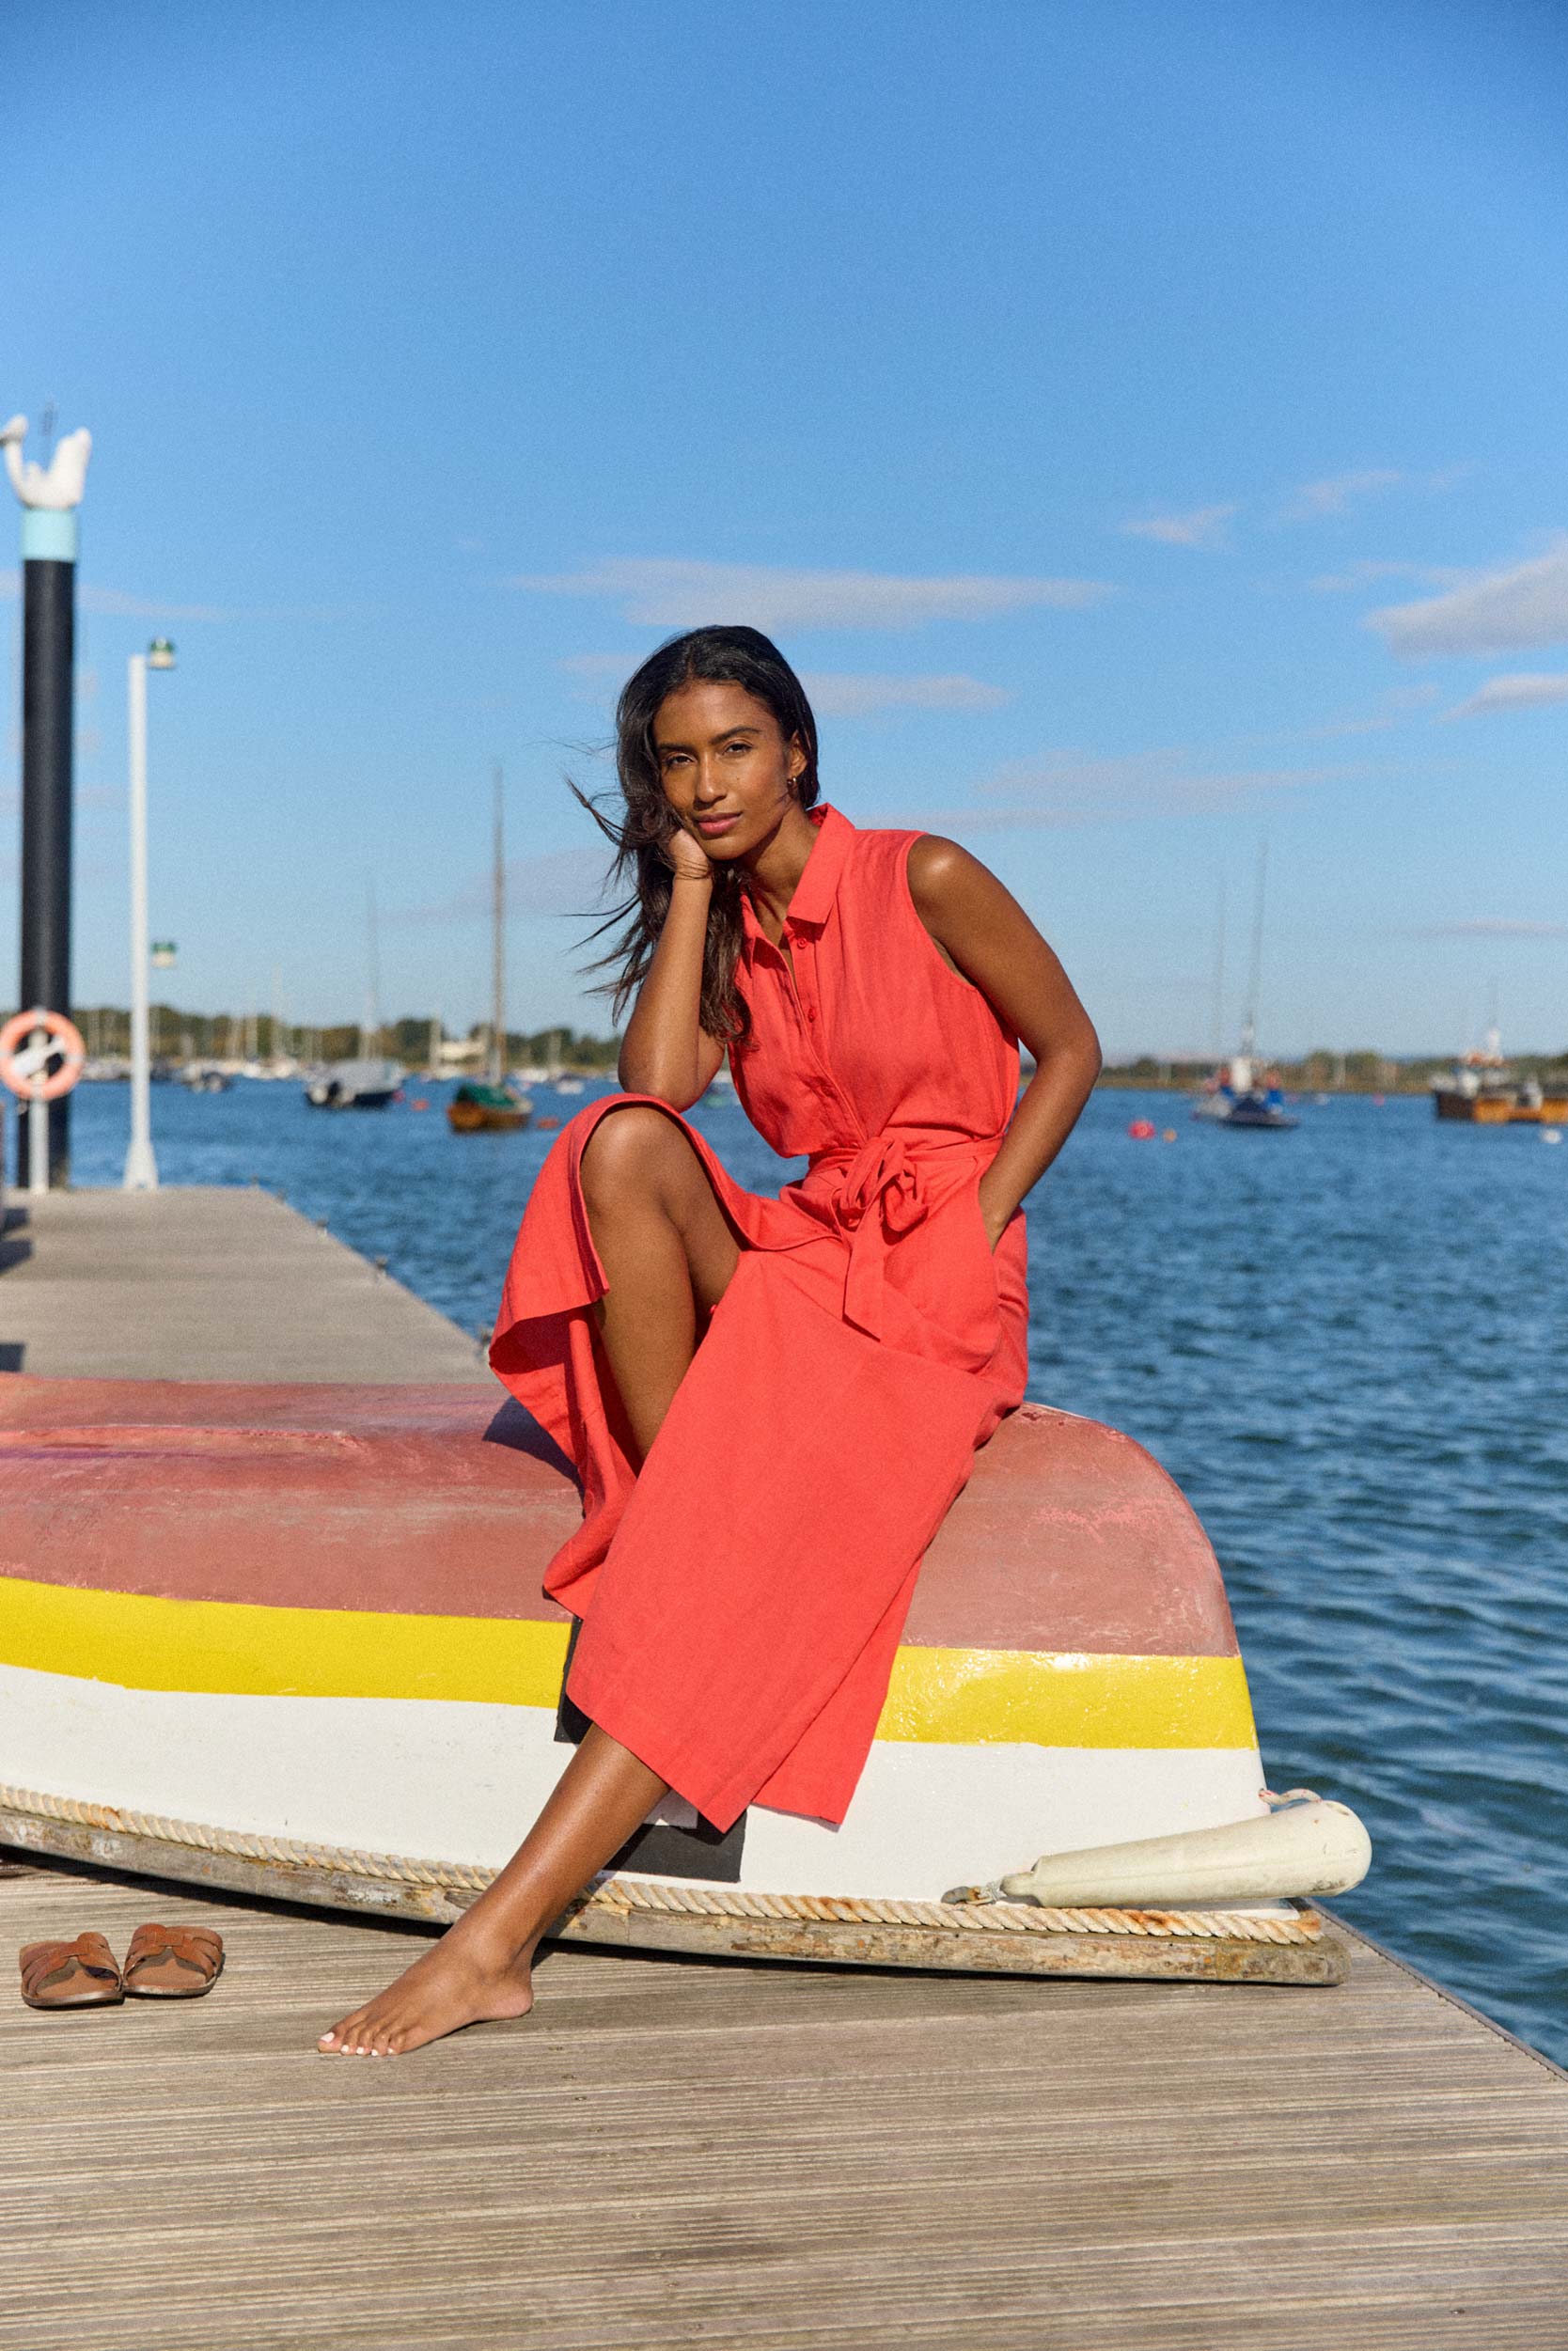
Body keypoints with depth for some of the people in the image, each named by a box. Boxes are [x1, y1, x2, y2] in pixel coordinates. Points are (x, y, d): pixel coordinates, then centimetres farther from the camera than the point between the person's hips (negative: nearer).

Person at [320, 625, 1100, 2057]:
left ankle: (500, 1939, -33)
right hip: (793, 1256, 6)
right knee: (621, 1146, -27)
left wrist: (977, 1223, -11)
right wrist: (691, 885, -1)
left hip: (933, 1292, -5)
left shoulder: (923, 881, -3)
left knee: (723, 1572, -27)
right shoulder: (729, 929, 13)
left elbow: (1070, 1049, 1)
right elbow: (658, 1083, -6)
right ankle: (680, 1504, -24)